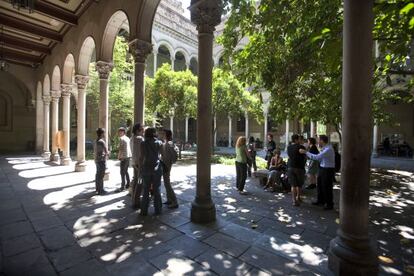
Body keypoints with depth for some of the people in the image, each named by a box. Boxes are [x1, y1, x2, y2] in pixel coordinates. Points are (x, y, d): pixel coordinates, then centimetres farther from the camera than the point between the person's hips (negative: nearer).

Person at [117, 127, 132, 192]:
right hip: (128, 156, 9)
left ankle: (122, 186, -4)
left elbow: (120, 149, -15)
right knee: (126, 171, 17)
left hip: (124, 157, -9)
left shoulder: (121, 138, -11)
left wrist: (119, 157, -5)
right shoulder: (127, 138, 14)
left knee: (122, 172, -5)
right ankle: (128, 184, 24)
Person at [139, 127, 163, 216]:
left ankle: (144, 211, 17)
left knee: (145, 190, 10)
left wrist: (140, 167, 1)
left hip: (146, 168, -1)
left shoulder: (144, 143, -6)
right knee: (157, 190, 10)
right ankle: (158, 210, 17)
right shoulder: (159, 143, 0)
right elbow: (160, 154, 7)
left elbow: (141, 157, -8)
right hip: (157, 168, 1)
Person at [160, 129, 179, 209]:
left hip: (166, 165, -10)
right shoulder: (165, 143, 9)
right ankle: (169, 200, 29)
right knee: (166, 183, 17)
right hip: (163, 164, 10)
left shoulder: (169, 143, -18)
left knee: (167, 183, -5)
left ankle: (174, 202, 3)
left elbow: (175, 154, -22)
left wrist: (171, 162, -15)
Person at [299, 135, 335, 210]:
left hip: (328, 170, -9)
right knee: (320, 185, 20)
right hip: (322, 169, 9)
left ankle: (329, 205, 20)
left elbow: (317, 157, -29)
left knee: (327, 188, 3)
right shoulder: (324, 148, 5)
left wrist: (306, 152, -23)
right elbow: (319, 158, 11)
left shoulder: (328, 149, -23)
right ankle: (321, 201, 36)